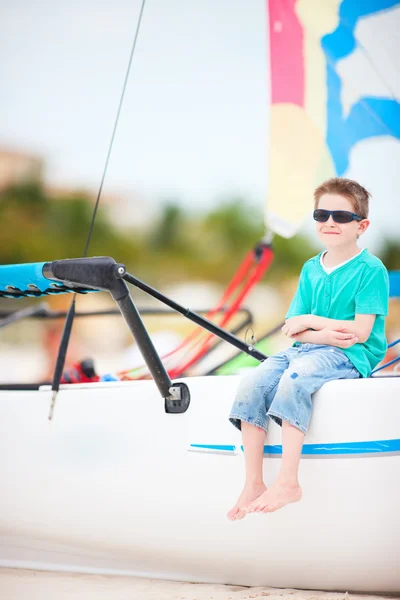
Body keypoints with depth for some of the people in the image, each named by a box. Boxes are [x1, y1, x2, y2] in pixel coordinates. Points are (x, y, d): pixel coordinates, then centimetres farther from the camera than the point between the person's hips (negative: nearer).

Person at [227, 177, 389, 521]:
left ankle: (288, 483, -33)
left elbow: (360, 332, -12)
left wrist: (311, 320, -6)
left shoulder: (371, 270, -4)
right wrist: (326, 335, -12)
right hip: (305, 350, 6)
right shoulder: (311, 269, 15)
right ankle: (253, 484, -17)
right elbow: (293, 329, 9)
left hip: (350, 357, -6)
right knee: (252, 385, -20)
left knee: (295, 378, -35)